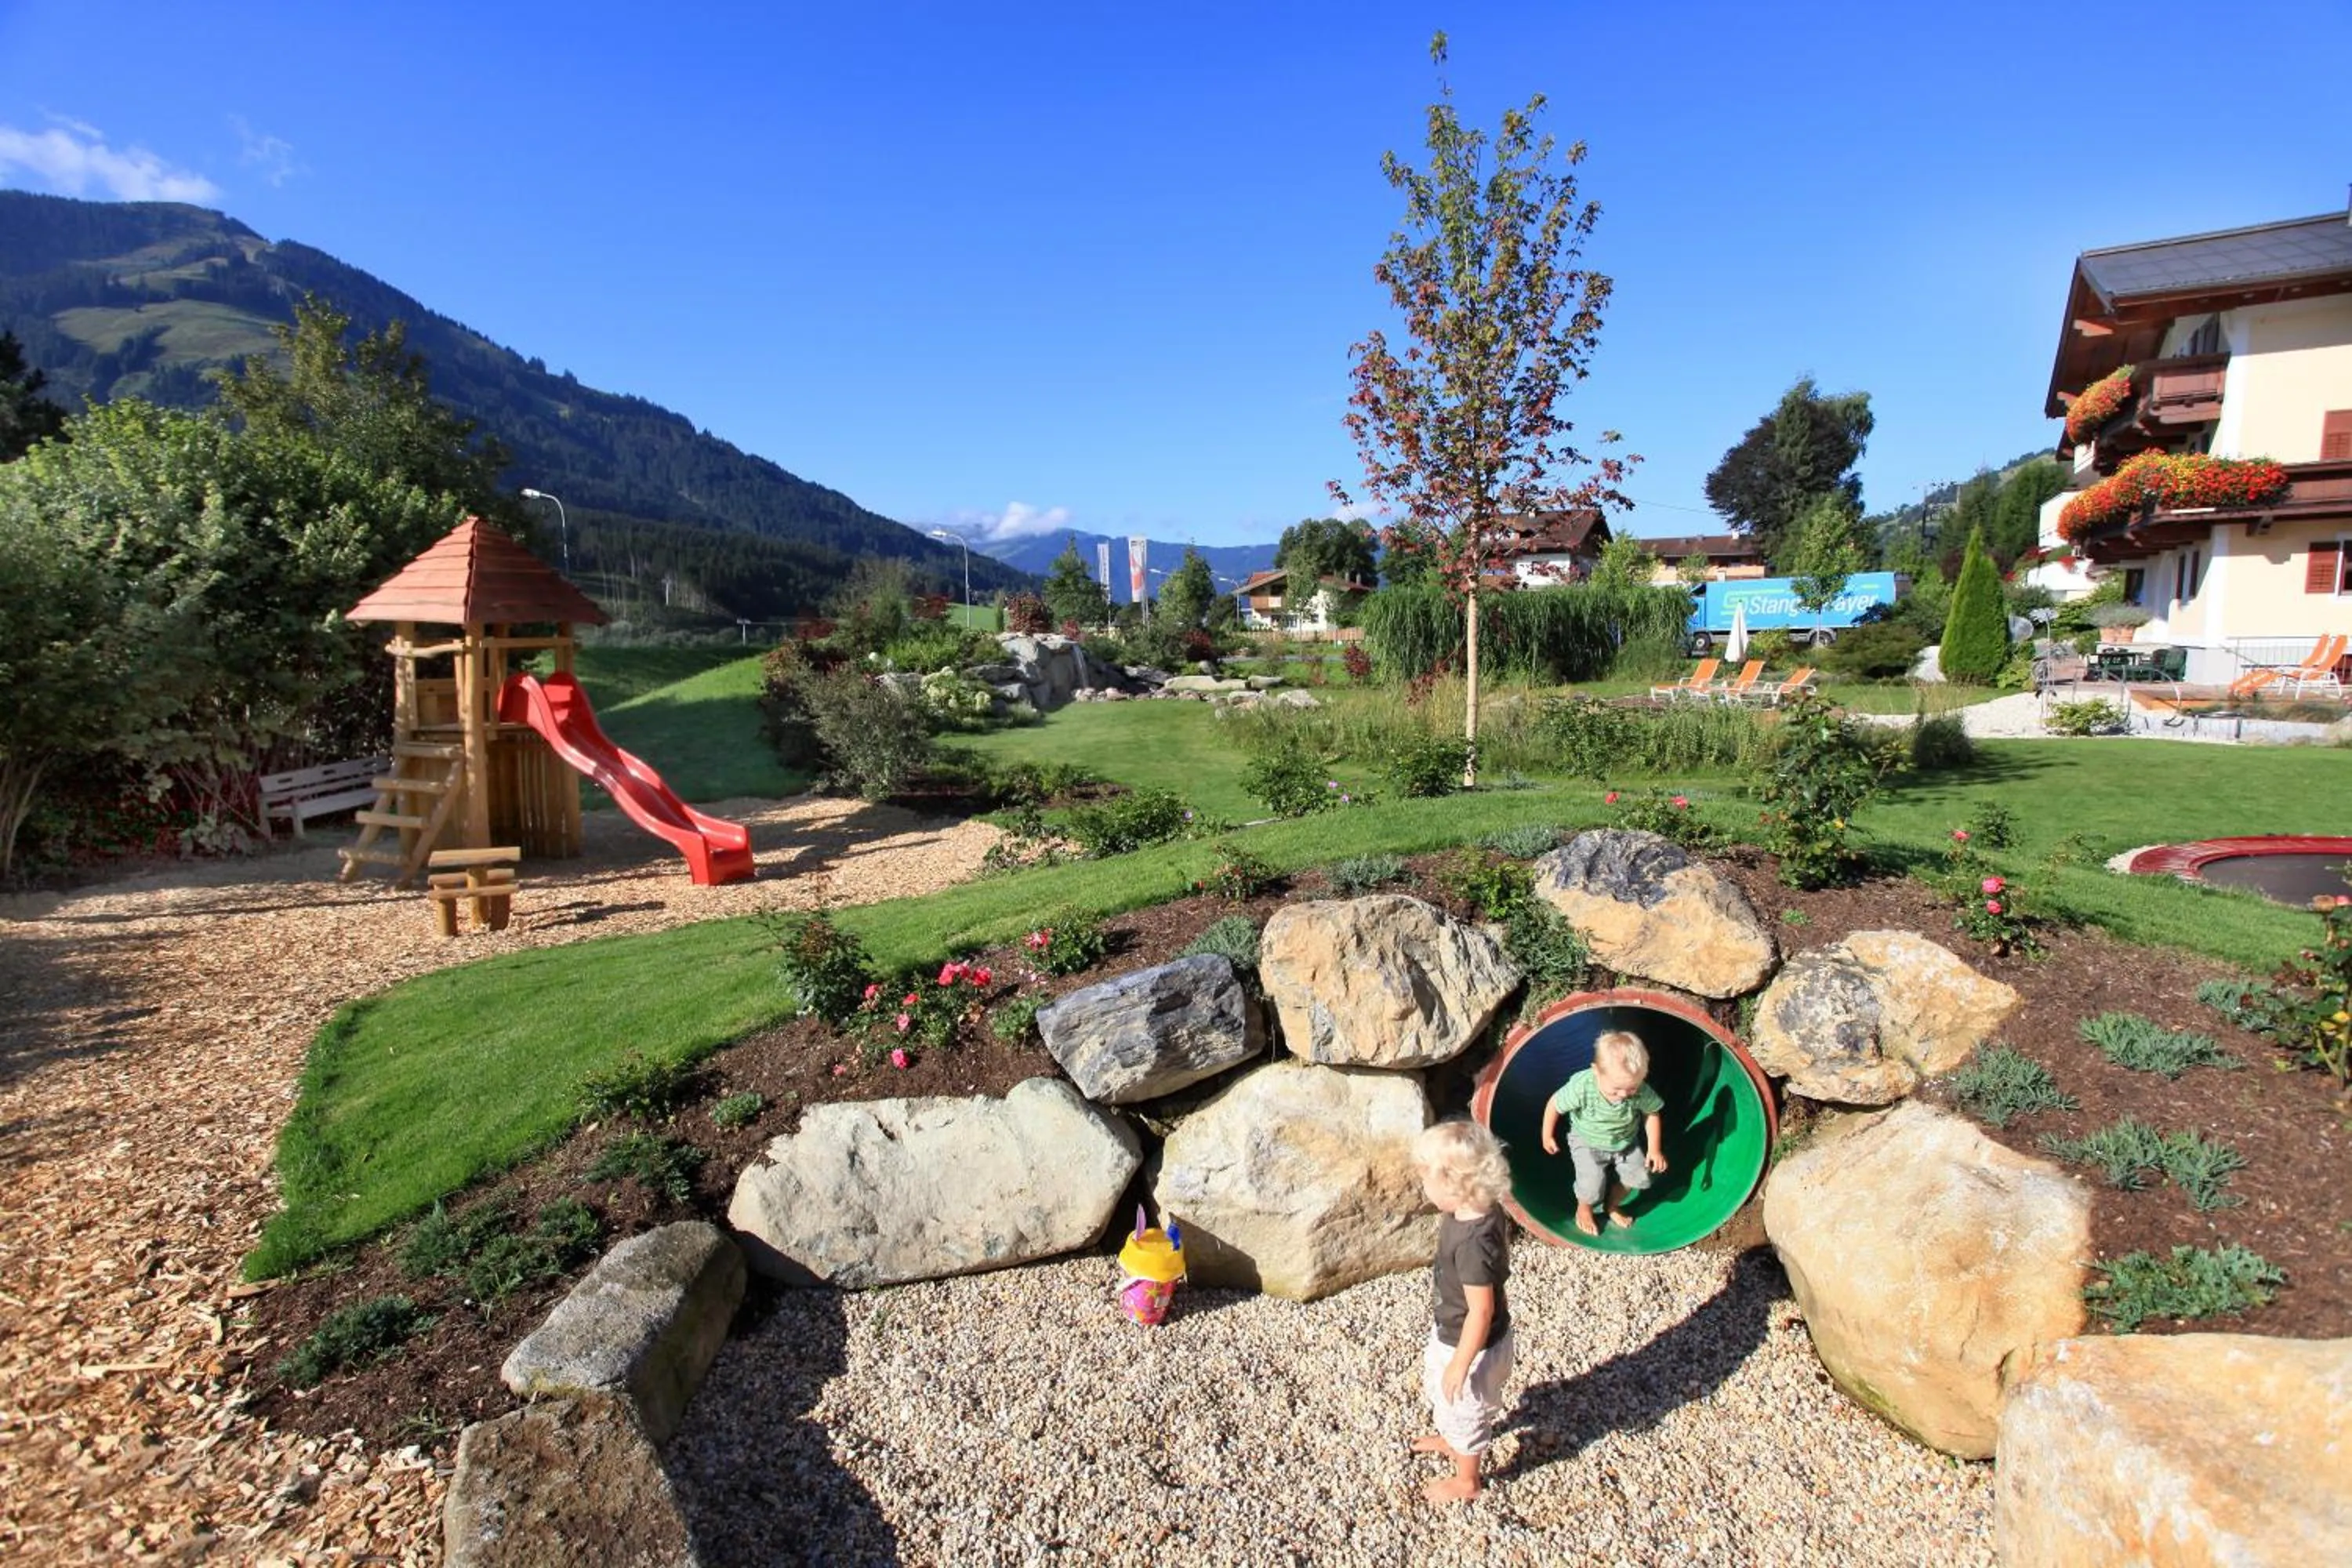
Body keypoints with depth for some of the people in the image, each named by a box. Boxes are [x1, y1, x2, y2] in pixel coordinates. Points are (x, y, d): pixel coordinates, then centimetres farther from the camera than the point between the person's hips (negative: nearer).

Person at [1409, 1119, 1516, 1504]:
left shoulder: (1473, 1241, -40)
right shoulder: (1483, 1211, -14)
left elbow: (1481, 1311, -31)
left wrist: (1460, 1364, -19)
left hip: (1472, 1345, -8)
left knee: (1464, 1410, 19)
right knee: (1437, 1386, 33)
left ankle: (1466, 1481, 46)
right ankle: (1449, 1440, 60)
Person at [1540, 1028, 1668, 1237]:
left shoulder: (1641, 1091, -29)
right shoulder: (1581, 1087, -37)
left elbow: (1651, 1114, -8)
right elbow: (1555, 1105, -21)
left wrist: (1654, 1149, -10)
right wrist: (1548, 1136, -8)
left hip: (1626, 1143, 4)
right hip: (1587, 1142, -3)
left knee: (1639, 1176, 4)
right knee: (1592, 1184, -14)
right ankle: (1583, 1209, 23)